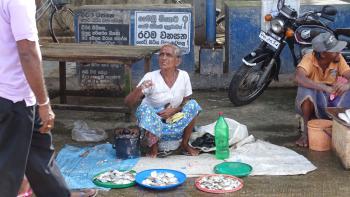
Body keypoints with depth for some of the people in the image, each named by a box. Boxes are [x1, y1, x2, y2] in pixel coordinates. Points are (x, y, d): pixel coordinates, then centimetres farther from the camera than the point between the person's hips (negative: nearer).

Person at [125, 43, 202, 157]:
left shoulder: (183, 76, -9)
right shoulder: (150, 77, -16)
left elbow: (186, 102, 3)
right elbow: (128, 103, -20)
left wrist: (174, 110, -19)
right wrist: (138, 90, -41)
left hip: (175, 120, 2)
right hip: (154, 120, -2)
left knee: (193, 104, -20)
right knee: (144, 109, -32)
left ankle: (185, 144, -3)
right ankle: (153, 147, -11)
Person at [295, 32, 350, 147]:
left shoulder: (338, 59, -9)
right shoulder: (309, 59, -22)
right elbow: (299, 78, -41)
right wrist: (325, 88, -50)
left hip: (330, 103, 3)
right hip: (310, 103, -3)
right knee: (305, 88, -36)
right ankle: (306, 131, -17)